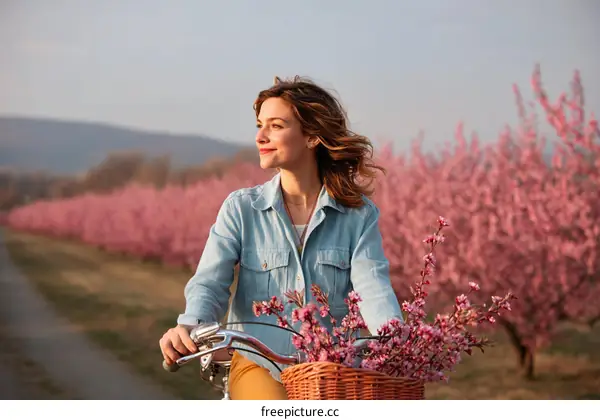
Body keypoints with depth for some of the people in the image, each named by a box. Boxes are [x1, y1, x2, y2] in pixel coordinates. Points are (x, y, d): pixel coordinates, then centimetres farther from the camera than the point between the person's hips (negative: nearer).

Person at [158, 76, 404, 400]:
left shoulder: (359, 214, 4)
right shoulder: (241, 208, 5)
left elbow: (372, 285, -10)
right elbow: (210, 282, -5)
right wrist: (189, 326, -29)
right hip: (258, 364, -1)